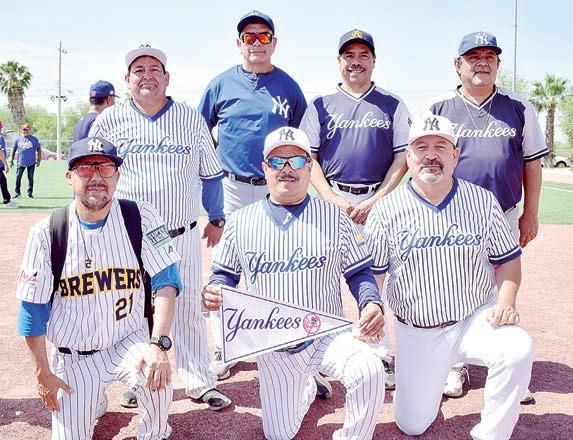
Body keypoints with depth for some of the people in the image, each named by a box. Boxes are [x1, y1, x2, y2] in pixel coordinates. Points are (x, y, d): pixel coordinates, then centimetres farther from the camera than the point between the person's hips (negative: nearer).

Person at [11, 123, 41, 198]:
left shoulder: (34, 139, 3)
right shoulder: (18, 139, 8)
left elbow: (39, 149, 5)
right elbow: (14, 150, 14)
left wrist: (38, 160, -2)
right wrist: (11, 160, 11)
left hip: (31, 162, -1)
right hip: (21, 162, 2)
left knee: (30, 178, 3)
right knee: (18, 177, -2)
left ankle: (30, 192, 13)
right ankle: (17, 192, 8)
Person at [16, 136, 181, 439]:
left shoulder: (141, 218, -10)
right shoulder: (46, 233, -9)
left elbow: (166, 280, -16)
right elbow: (33, 307, -3)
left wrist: (158, 344, -29)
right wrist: (42, 373, -3)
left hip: (129, 342, -1)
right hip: (72, 357, 2)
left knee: (157, 378, -30)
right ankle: (93, 399, 38)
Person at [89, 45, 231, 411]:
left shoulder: (191, 118, 4)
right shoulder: (110, 120, 3)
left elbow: (210, 173, 10)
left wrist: (216, 218, 10)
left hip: (182, 236, 0)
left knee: (188, 310, 6)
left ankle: (200, 381, 18)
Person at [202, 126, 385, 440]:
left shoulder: (334, 218, -2)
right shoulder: (241, 222, 2)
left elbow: (359, 272, 2)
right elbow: (225, 273, 10)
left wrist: (371, 304, -19)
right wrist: (213, 293, -13)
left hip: (328, 336, -2)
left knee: (369, 372, -33)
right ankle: (307, 387, 46)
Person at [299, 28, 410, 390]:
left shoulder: (393, 105, 9)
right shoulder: (321, 105, 10)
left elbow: (403, 157, 2)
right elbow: (308, 157, 4)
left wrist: (374, 201, -9)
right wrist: (332, 199, -10)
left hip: (378, 201, 0)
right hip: (331, 200, 1)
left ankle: (379, 355, 14)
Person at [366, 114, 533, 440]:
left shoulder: (484, 201, -1)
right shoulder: (386, 210, -5)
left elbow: (508, 259, 6)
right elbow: (370, 274, -1)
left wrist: (506, 300, -11)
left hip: (476, 319, 1)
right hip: (416, 334, 0)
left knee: (518, 350, -30)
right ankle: (429, 378, 36)